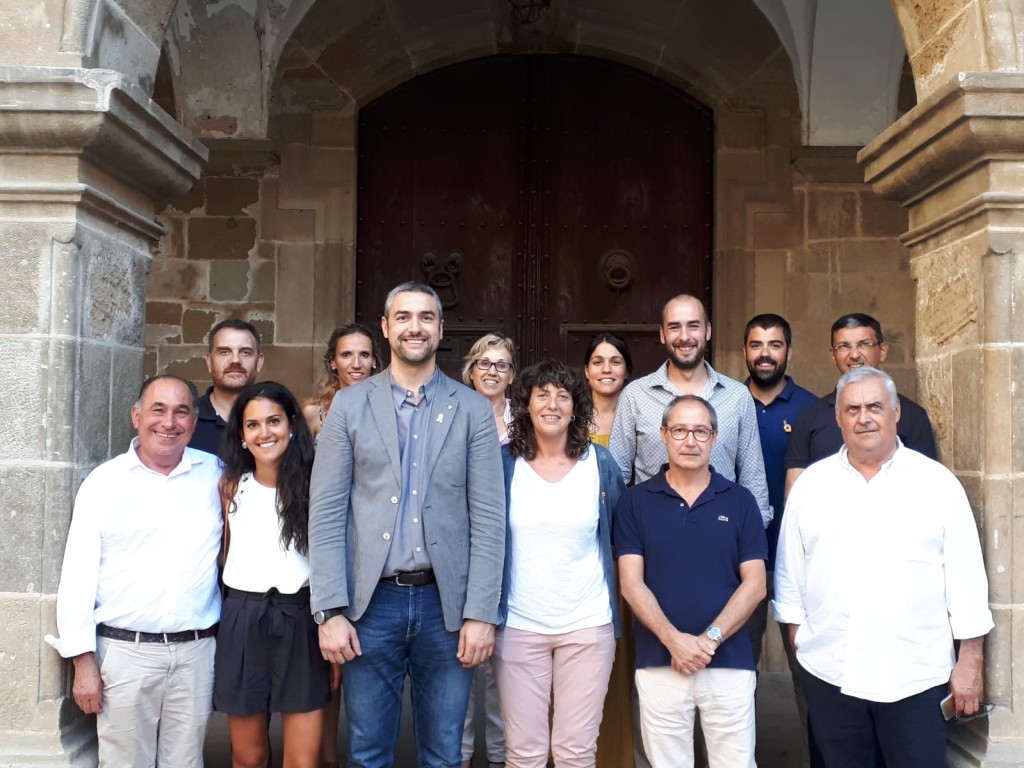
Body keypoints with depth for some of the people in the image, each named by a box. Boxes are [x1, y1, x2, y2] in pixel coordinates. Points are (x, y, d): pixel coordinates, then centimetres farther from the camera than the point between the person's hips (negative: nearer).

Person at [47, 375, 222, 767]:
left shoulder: (215, 474, 4)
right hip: (124, 651, -1)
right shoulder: (104, 481, 0)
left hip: (196, 652, 2)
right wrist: (83, 661, -4)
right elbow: (78, 575, 0)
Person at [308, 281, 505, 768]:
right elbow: (326, 513, 0)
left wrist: (481, 614, -7)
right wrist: (330, 611, -7)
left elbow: (488, 520, 0)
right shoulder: (349, 406, 4)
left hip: (446, 602, 0)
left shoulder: (473, 410, 3)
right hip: (371, 601, 0)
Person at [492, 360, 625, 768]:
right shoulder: (503, 463, -1)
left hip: (588, 625, 1)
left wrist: (616, 605, 8)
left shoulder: (600, 463, 1)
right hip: (519, 625, 0)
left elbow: (618, 536, 10)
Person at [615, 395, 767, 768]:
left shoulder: (740, 501, 4)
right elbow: (631, 584, -3)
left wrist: (710, 639, -11)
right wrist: (673, 639, -15)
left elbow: (754, 584, 0)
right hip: (659, 664, 0)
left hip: (730, 663, 0)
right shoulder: (636, 502, 3)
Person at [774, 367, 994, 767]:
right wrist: (797, 633, 6)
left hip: (916, 675, -1)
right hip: (829, 672, 2)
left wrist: (970, 661, -2)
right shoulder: (810, 483, 5)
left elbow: (966, 576, 0)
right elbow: (790, 572, 9)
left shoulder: (937, 482, 0)